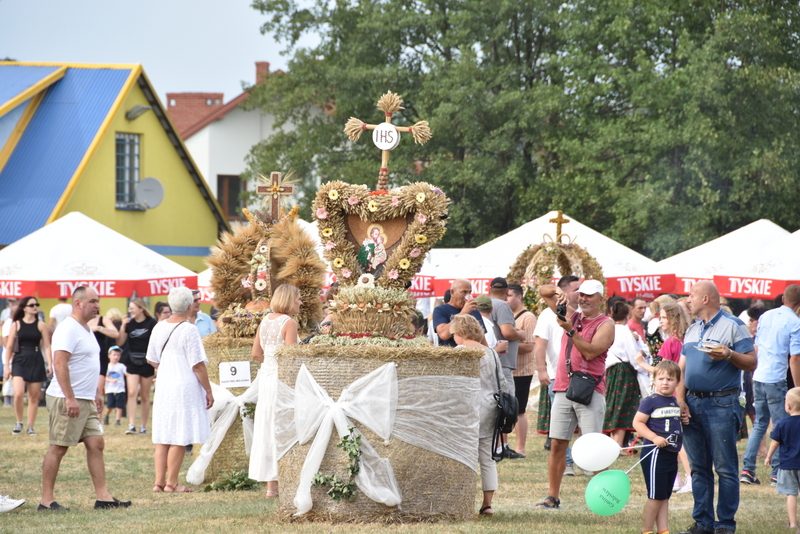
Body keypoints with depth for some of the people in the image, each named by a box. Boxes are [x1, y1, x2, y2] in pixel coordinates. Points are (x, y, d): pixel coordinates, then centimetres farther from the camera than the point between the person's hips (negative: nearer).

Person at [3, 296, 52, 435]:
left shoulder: (41, 325, 3)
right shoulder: (16, 324, 2)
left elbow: (46, 346, 2)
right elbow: (9, 346, 4)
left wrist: (50, 365, -7)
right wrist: (6, 366, 0)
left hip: (36, 361, 1)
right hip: (19, 361, -1)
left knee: (34, 396, 4)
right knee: (18, 393, -17)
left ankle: (30, 427, 13)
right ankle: (19, 423, 2)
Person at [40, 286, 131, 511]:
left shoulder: (86, 330, 17)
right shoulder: (68, 329, -14)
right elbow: (60, 364, -23)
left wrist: (97, 393, 24)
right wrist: (70, 398, -26)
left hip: (85, 400, 10)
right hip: (67, 399, -10)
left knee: (96, 444, 5)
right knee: (58, 448, -5)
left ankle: (102, 496, 4)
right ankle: (47, 500, -1)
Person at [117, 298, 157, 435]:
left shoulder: (151, 323, -5)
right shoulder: (129, 323, 4)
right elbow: (120, 342, 2)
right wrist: (123, 326, -8)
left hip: (146, 363, -2)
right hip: (132, 362, 2)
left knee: (145, 396, 6)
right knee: (132, 393, -11)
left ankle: (143, 426, 14)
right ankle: (131, 425, -15)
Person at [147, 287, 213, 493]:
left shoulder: (159, 328, 6)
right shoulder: (189, 330, -15)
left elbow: (151, 360, 17)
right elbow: (198, 365, -15)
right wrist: (208, 391, -7)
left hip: (163, 387, 7)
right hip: (185, 388, -7)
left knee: (162, 439, 11)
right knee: (180, 439, -1)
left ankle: (159, 482, 12)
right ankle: (171, 483, 1)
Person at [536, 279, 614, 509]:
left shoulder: (605, 324, 0)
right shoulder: (572, 316, 16)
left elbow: (590, 351, -13)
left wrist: (570, 330, -19)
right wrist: (561, 300, -2)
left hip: (589, 391, -5)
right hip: (563, 389, 5)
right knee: (557, 444, 2)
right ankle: (552, 497, 5)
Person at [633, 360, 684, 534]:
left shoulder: (675, 402, 12)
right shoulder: (650, 401, -11)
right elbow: (637, 422, -15)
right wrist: (655, 438, -24)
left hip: (671, 454, 8)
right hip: (655, 454, -8)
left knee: (664, 496, 11)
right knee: (656, 496, -4)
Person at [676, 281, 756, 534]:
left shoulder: (733, 326, -3)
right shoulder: (692, 330, 17)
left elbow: (751, 363, -7)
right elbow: (682, 368, 16)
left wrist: (729, 354, -24)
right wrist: (680, 400, 3)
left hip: (721, 405, -7)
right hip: (692, 404, 7)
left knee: (725, 468, -4)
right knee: (699, 468, 8)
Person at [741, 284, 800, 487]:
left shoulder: (766, 316, 10)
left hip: (758, 377, 6)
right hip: (776, 379, -6)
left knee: (759, 424, 14)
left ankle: (747, 469, 10)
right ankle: (777, 473, 4)